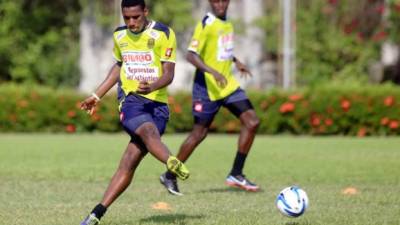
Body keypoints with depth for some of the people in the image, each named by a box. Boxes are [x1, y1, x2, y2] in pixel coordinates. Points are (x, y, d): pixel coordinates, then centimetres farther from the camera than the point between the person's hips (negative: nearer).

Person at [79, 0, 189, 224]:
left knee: (129, 163, -12)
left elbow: (169, 74, -8)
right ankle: (173, 163, -69)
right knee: (149, 131, -35)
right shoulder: (119, 35, 12)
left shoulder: (163, 34, -3)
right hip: (130, 99, 1)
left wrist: (152, 86, -29)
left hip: (157, 103, 0)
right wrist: (97, 96, 31)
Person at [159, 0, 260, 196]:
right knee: (200, 133, -3)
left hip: (228, 84, 8)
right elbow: (191, 55, -22)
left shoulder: (227, 24, 11)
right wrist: (213, 72, -32)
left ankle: (236, 174, 2)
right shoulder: (206, 24, -14)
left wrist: (236, 62, 22)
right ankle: (169, 176, 12)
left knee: (252, 122, -4)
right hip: (207, 87, -7)